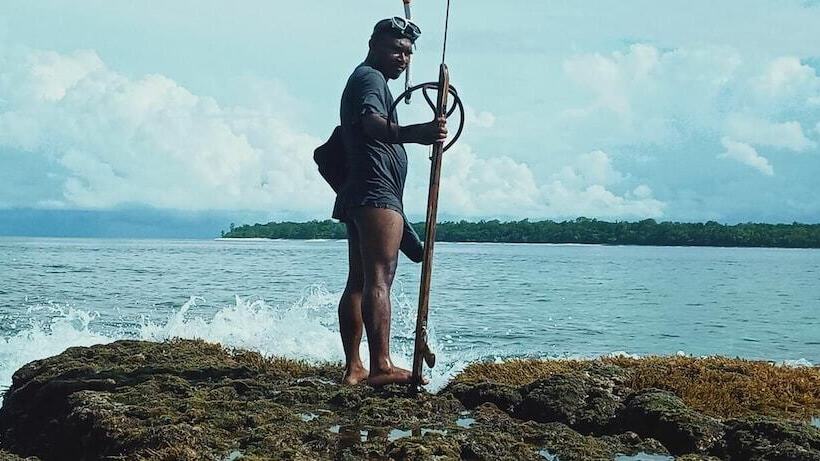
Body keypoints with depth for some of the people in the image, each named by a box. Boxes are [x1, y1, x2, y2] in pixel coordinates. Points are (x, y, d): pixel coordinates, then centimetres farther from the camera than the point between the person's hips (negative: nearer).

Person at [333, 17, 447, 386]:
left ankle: (353, 368, 7)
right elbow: (373, 125, -28)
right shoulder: (370, 78, -6)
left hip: (358, 196, 11)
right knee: (379, 279, -19)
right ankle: (381, 366, -27)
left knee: (358, 282, 7)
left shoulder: (361, 80, 27)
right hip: (377, 193, -11)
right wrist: (414, 133, -47)